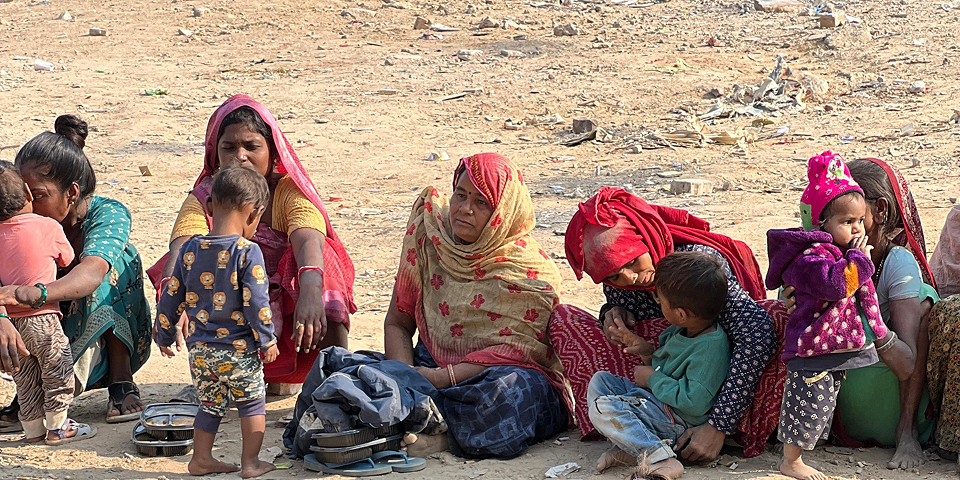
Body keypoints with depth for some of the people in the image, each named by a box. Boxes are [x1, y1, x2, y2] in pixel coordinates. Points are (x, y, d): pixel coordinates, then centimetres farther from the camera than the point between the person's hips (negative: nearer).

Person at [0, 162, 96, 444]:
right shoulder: (48, 227, -9)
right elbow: (68, 259, 8)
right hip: (42, 317, -4)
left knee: (24, 377, 15)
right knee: (57, 370, 9)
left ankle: (33, 429, 22)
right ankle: (57, 427, 14)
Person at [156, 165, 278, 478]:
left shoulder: (190, 250, 1)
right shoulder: (248, 252, -15)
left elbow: (170, 298, 7)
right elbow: (256, 303, -17)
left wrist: (164, 336, 20)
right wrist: (267, 341, -5)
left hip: (200, 350, 5)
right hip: (239, 349, -5)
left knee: (211, 404, 21)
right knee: (252, 403, 12)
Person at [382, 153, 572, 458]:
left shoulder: (531, 273, -10)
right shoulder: (429, 232, 3)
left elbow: (516, 349, -17)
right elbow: (398, 322, 3)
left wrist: (444, 377, -27)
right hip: (432, 366, 4)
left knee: (508, 390, -39)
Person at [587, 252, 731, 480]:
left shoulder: (710, 348, -26)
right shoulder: (681, 332, 5)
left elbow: (695, 402, -29)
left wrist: (653, 379, -17)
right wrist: (649, 353, 3)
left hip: (679, 421, -11)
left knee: (602, 408, -24)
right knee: (600, 381, 14)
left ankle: (657, 456, -32)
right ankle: (630, 444, -7)